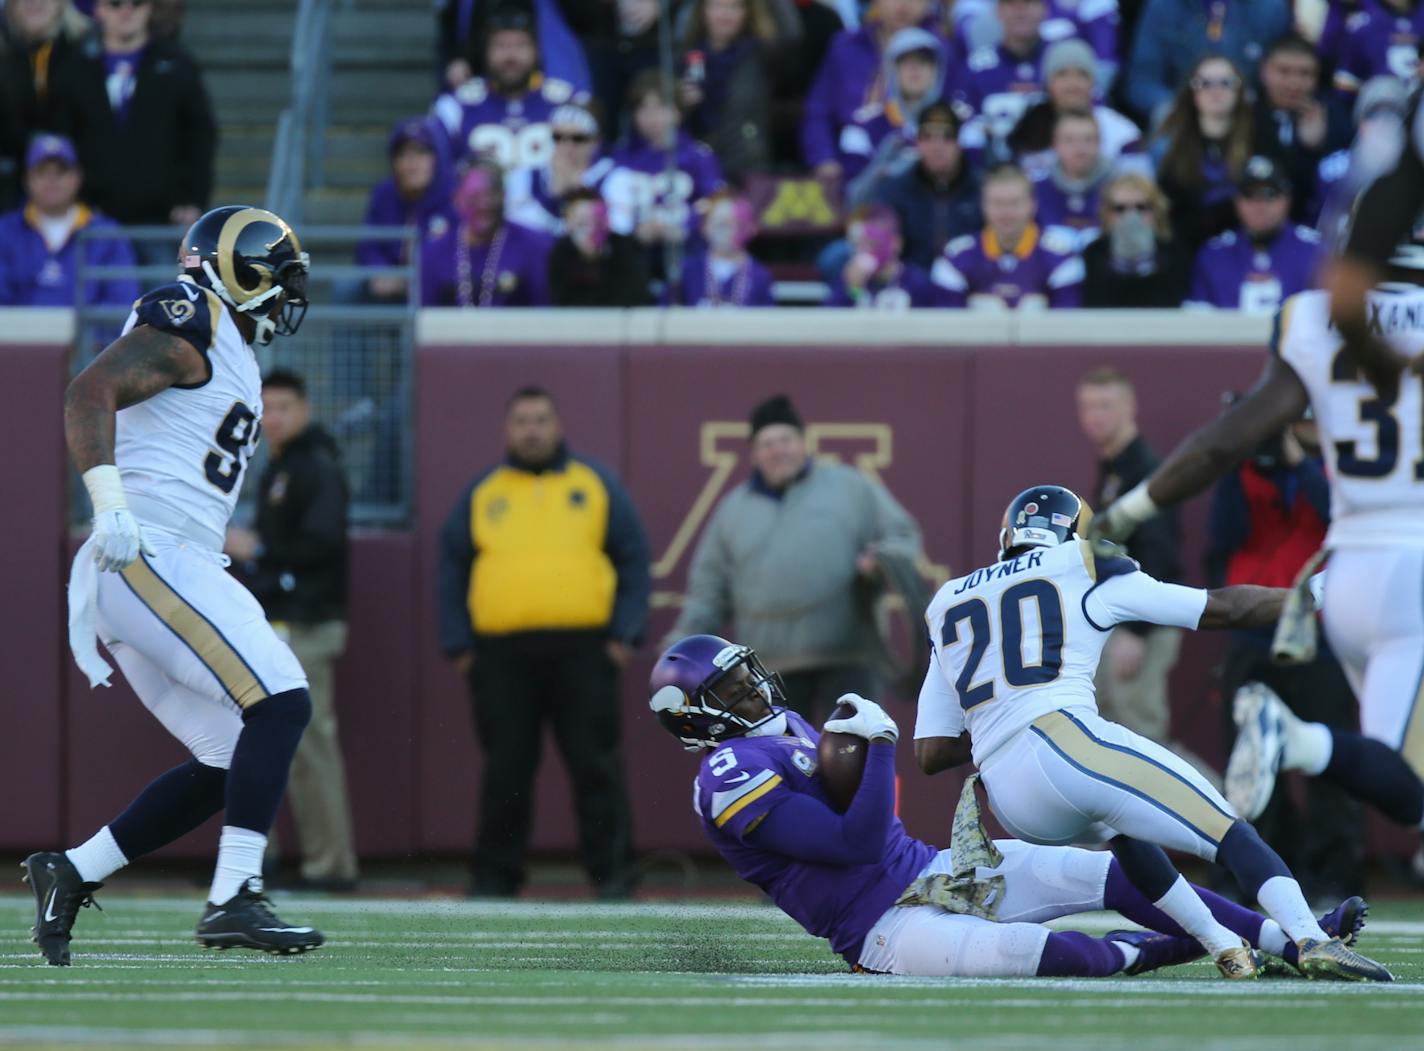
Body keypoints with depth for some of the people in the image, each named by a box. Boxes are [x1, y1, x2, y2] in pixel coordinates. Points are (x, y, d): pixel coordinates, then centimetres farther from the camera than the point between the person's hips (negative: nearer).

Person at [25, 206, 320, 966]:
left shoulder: (224, 355, 24)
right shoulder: (189, 324, -5)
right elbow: (89, 392, -20)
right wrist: (110, 505, -30)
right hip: (150, 556, -10)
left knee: (229, 765, 8)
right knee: (281, 702, -17)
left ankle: (70, 874, 12)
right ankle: (234, 899, -22)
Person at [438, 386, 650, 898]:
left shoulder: (597, 485, 10)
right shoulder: (482, 493, 13)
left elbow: (633, 561, 8)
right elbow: (452, 571, 13)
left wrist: (624, 634, -2)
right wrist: (458, 644, 4)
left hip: (584, 650, -1)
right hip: (503, 654, 1)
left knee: (596, 766, -2)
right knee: (505, 772, 4)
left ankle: (611, 871, 1)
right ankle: (495, 874, 10)